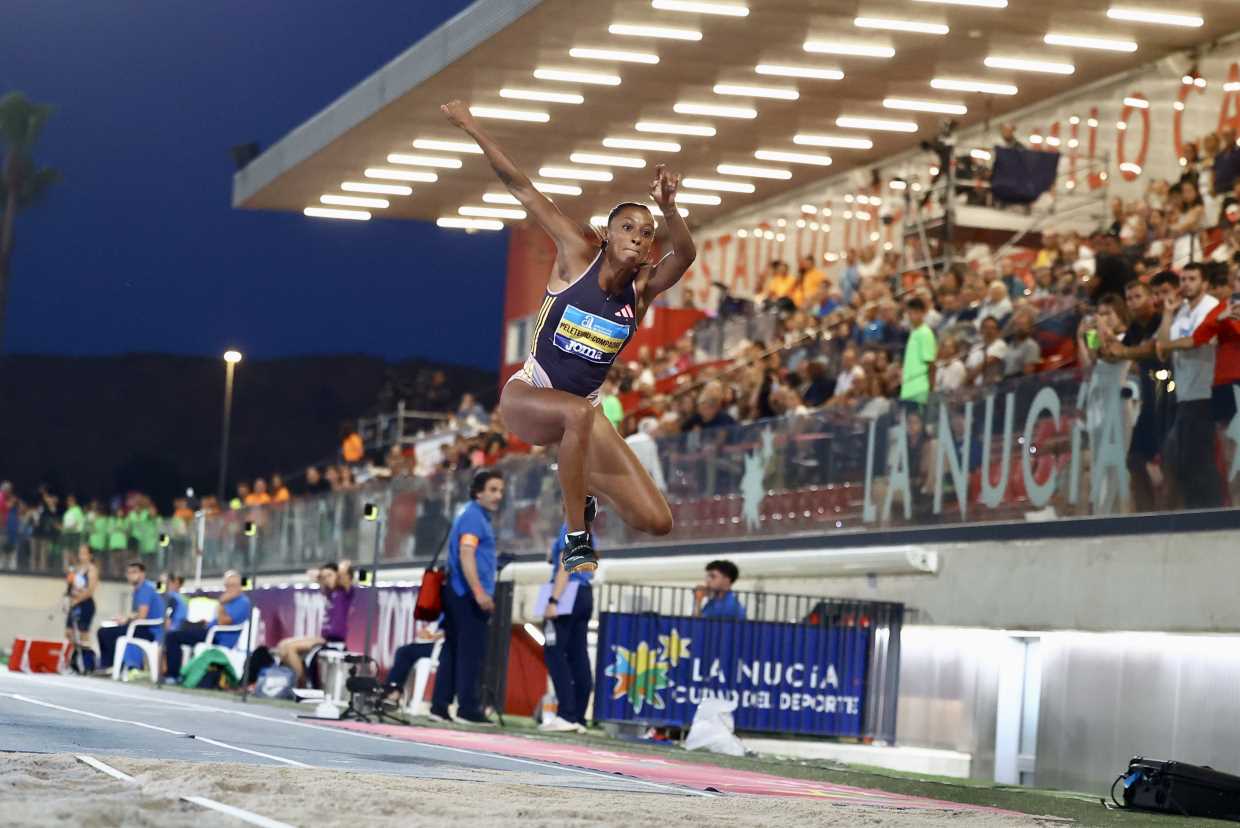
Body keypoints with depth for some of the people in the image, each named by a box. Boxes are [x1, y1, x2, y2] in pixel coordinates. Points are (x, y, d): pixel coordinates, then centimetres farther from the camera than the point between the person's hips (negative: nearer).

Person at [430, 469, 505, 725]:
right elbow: (466, 554, -20)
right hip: (468, 595, -10)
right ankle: (468, 708, -8)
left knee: (453, 652, 8)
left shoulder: (478, 516, 21)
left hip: (460, 595, 10)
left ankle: (439, 707, 8)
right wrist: (479, 592, -27)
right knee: (471, 653, -8)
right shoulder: (473, 516, -10)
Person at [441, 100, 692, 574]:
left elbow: (685, 254, -24)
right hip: (527, 395, -4)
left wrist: (668, 208, -43)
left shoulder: (642, 288, -3)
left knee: (656, 522, -5)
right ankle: (577, 543, -30)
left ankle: (583, 483, 28)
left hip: (582, 408, 4)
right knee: (578, 412, -42)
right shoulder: (577, 256, -7)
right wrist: (471, 129, -13)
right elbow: (521, 188, -11)